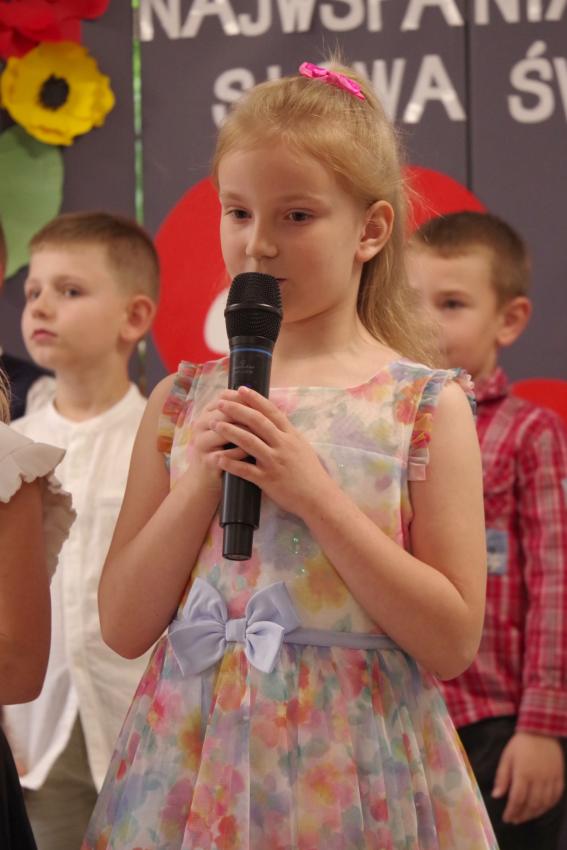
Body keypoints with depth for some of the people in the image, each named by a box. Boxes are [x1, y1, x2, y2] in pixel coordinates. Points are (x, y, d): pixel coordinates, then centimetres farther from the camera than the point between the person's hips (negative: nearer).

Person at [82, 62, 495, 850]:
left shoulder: (426, 404, -4)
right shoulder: (182, 402, 3)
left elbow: (453, 642, -10)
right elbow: (124, 627, 1)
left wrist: (314, 493, -16)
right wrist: (202, 480, -12)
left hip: (355, 774, -2)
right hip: (194, 764, 2)